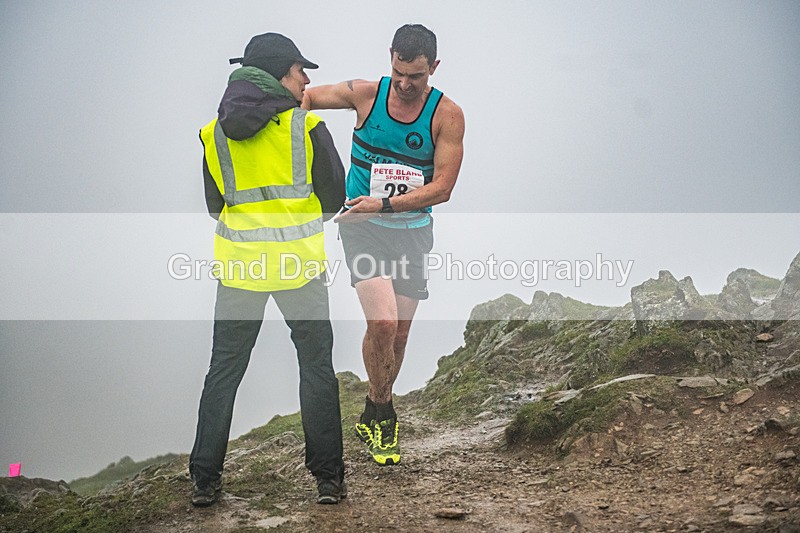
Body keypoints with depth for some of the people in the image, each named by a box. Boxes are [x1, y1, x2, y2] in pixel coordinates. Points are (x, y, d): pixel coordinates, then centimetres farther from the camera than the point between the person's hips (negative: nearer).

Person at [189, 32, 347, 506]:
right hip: (300, 262, -2)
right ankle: (329, 478, 9)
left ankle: (205, 480, 12)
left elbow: (215, 204, 13)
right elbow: (335, 198, 1)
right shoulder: (307, 126, -6)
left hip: (239, 265, 3)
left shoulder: (213, 133, 4)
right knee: (316, 367, 9)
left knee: (224, 370, 11)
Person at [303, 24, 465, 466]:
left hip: (412, 232, 2)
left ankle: (374, 416, 30)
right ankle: (381, 414, 1)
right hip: (363, 228, -2)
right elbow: (305, 97, 9)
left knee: (399, 335, 7)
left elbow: (442, 187, -11)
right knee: (383, 323, -20)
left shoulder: (447, 115, -7)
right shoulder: (365, 94, -6)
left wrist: (384, 204, -20)